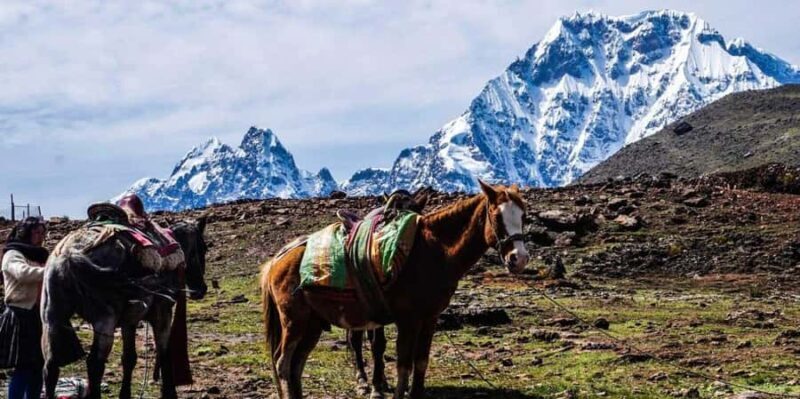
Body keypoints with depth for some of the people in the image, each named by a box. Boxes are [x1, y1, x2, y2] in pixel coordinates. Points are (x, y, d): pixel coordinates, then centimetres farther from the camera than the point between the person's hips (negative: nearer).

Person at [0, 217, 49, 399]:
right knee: (23, 368, -9)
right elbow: (23, 273, -26)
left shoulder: (40, 256, 21)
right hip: (20, 317, -8)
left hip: (38, 317, 8)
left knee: (37, 365, 8)